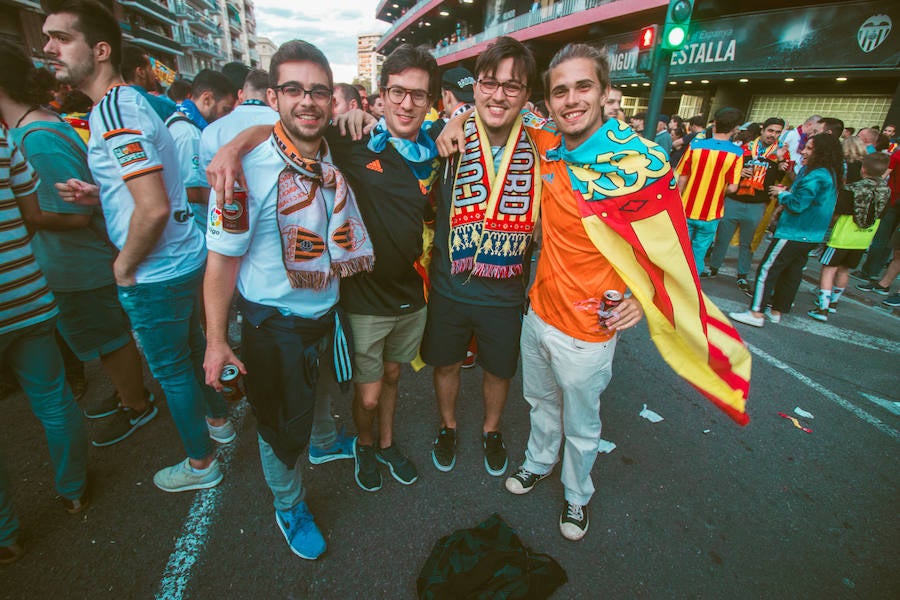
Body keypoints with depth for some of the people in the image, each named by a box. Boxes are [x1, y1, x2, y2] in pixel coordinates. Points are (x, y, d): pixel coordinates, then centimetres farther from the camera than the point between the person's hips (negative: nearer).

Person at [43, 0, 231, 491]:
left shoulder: (112, 111, -19)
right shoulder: (128, 101, 12)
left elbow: (154, 208, -29)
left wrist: (126, 265, -15)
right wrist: (99, 194, 5)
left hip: (156, 275, -9)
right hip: (184, 259, 9)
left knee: (171, 368, 7)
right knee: (190, 347, 24)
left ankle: (199, 463, 27)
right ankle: (218, 420, 45)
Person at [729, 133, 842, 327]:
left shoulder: (816, 176, -19)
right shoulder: (830, 174, 13)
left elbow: (796, 205, -21)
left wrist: (782, 194, -4)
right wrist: (788, 193, 4)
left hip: (794, 233, -10)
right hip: (811, 235, 10)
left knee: (767, 269, -7)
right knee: (792, 272, 15)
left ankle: (756, 313, -6)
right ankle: (776, 311, 24)